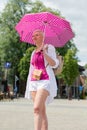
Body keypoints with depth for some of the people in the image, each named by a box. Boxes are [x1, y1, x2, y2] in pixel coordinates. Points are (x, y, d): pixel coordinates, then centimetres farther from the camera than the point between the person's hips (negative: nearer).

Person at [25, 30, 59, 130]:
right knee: (42, 111, 3)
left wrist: (44, 52, -19)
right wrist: (29, 86, 16)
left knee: (37, 108, -23)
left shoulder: (49, 48, 3)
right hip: (34, 82, 6)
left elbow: (54, 64, -7)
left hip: (45, 81, -6)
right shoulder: (34, 52, 20)